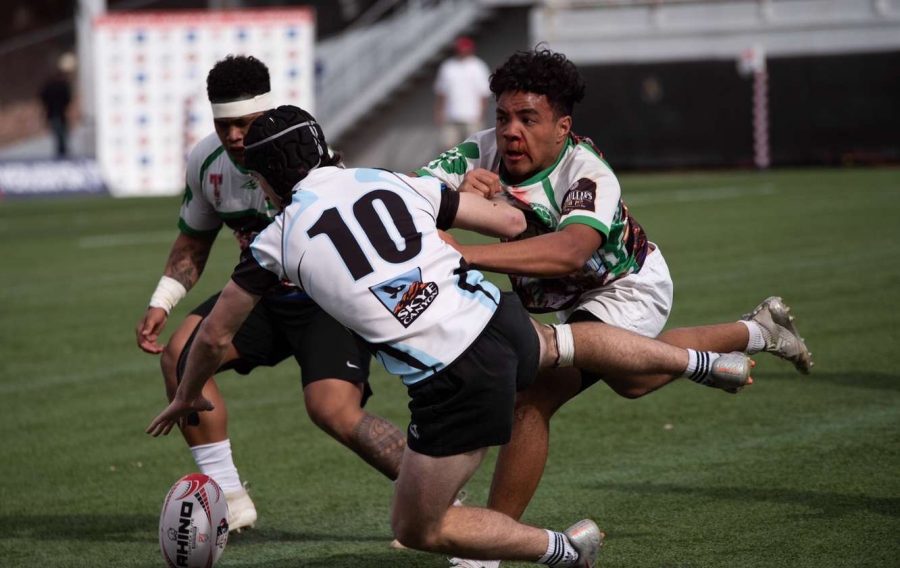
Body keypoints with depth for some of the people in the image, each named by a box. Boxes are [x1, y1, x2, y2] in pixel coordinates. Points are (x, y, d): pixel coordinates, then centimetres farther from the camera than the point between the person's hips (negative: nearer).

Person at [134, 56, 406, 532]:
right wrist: (161, 305, 3)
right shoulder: (205, 162, -3)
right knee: (179, 353, -10)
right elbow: (193, 243, 13)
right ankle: (227, 499, -1)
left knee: (332, 409, -26)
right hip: (265, 296, 7)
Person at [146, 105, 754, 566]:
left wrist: (188, 396, 30)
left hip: (455, 385, -6)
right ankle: (706, 362, 49)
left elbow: (214, 337, 10)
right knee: (559, 342, 42)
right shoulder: (390, 182, 9)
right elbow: (511, 222, 16)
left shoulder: (280, 240, -1)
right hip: (497, 317, 6)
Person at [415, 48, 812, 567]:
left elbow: (570, 250, -59)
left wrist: (465, 253, -71)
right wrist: (455, 193, -55)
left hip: (631, 288, -8)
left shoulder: (588, 174, -38)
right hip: (575, 296, 8)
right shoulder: (482, 154, -21)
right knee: (630, 378, 28)